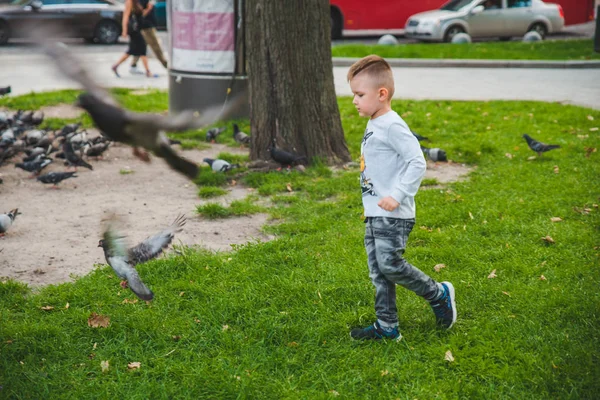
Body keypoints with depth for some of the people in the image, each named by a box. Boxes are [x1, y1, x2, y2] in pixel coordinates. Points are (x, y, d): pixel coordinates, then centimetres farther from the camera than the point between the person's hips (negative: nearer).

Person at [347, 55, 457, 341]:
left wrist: (397, 196, -26)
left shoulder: (392, 126, -15)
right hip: (374, 214, 10)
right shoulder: (373, 126, 15)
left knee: (389, 264, -12)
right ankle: (387, 327, 17)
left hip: (392, 215, -9)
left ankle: (439, 295, 9)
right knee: (378, 272, 10)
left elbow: (417, 163, -22)